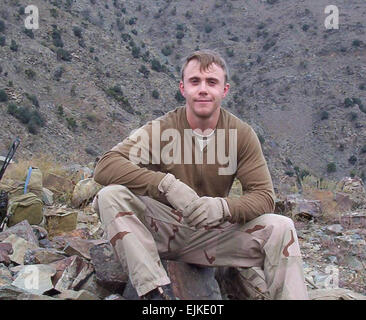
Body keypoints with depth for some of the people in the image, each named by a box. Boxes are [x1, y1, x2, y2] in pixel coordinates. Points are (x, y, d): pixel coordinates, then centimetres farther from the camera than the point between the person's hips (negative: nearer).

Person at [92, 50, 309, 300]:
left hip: (212, 236, 1)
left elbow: (264, 196, -9)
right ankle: (155, 290, -30)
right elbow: (105, 166, -22)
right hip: (162, 230, -1)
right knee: (111, 195, -26)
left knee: (281, 228, -20)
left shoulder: (242, 134, -4)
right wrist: (167, 184, -37)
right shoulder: (161, 129, -10)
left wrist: (223, 206, -31)